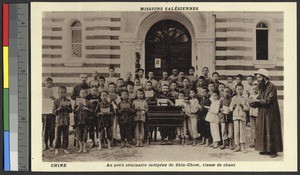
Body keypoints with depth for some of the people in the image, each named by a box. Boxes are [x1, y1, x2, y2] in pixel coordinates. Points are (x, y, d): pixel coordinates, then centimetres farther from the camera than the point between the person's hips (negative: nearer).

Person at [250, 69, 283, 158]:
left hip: (270, 113, -8)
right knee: (262, 130, 7)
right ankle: (265, 149, 14)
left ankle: (274, 150, 1)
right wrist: (254, 103, -6)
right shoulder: (261, 87, 12)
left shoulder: (271, 87, -13)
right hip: (262, 113, 8)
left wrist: (258, 101, -21)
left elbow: (269, 100, -19)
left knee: (271, 131, -5)